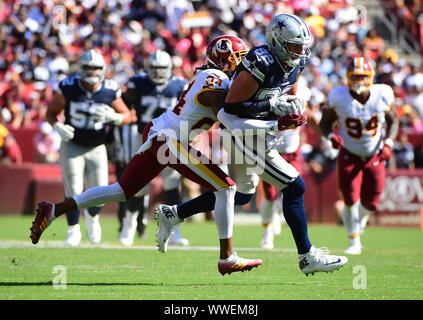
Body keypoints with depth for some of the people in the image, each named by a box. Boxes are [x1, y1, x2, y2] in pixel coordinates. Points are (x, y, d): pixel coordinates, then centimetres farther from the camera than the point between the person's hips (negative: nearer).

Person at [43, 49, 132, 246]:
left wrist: (112, 117, -21)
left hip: (96, 148, 1)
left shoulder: (110, 91, -11)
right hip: (72, 146, -1)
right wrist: (58, 126, -22)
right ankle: (73, 230, 10)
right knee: (73, 191, -10)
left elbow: (127, 116, 0)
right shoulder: (68, 88, -13)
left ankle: (91, 216, 34)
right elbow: (51, 112, -1)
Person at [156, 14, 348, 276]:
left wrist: (295, 111, -7)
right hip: (243, 134, -10)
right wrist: (271, 106, -27)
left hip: (261, 134, 10)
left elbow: (289, 97, 16)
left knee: (241, 195, 24)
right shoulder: (261, 64, -25)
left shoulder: (295, 64, 2)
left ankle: (174, 214, 34)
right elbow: (232, 106, -24)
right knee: (294, 186, -11)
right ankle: (307, 257, -4)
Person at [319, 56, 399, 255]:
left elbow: (393, 121, 1)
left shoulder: (382, 95, -15)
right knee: (351, 200, -11)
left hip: (375, 156, 1)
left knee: (370, 203, 2)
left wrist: (388, 143, -14)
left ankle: (360, 218, 40)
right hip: (349, 155, -1)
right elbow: (325, 123, -5)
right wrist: (332, 136, -27)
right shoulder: (338, 98, -18)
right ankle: (354, 242, 9)